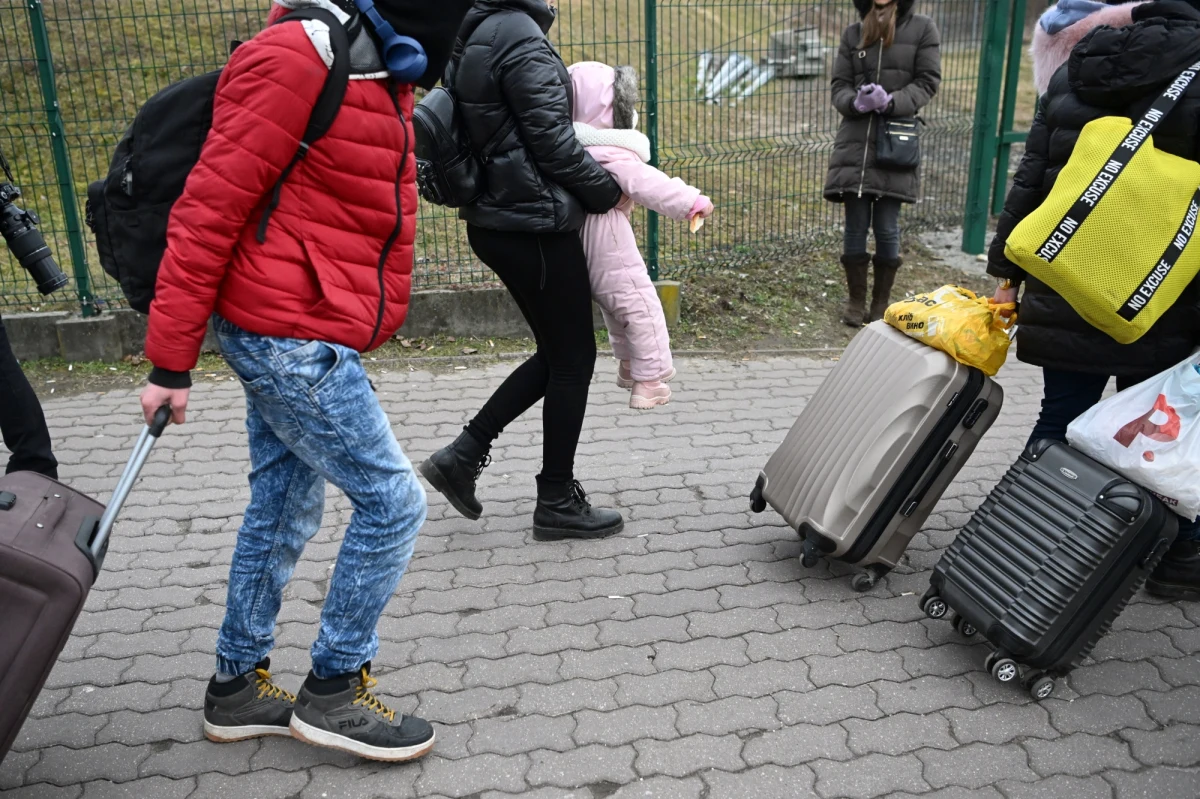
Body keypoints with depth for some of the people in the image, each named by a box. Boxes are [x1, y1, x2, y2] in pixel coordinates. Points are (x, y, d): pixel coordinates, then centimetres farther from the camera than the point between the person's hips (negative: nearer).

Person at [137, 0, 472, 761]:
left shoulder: (378, 68, 12)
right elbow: (211, 207, -17)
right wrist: (172, 362, -14)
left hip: (289, 335, 9)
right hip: (292, 336, -9)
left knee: (285, 509, 16)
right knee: (393, 501, -3)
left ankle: (238, 685, 32)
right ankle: (332, 691, 14)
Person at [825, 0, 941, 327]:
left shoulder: (923, 29, 5)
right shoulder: (853, 34, 12)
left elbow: (927, 82, 0)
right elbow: (839, 86, 9)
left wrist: (890, 103, -17)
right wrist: (856, 102, -14)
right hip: (855, 143, 2)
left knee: (886, 228, -1)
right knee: (856, 226, 3)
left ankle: (882, 302, 15)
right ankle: (856, 300, 17)